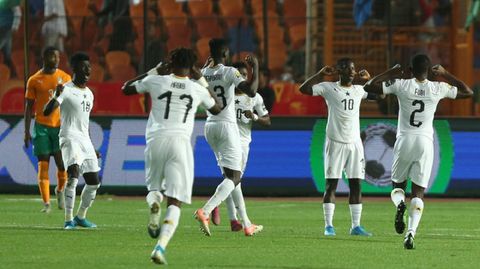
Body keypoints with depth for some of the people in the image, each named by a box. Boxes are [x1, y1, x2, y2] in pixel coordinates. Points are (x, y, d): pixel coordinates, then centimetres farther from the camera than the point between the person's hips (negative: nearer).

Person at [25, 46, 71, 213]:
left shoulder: (65, 78, 5)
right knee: (43, 165, -3)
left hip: (61, 126, 1)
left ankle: (60, 190, 24)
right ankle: (46, 203, -1)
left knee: (62, 163, -6)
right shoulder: (34, 80, 3)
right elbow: (29, 107, 5)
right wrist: (27, 131, 0)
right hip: (42, 126, -1)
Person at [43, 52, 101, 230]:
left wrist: (92, 148, 27)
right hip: (70, 138, -8)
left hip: (85, 141, 8)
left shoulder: (89, 94, 17)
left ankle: (80, 217, 26)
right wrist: (56, 96, -36)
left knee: (93, 182, 8)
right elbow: (46, 112, -19)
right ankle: (69, 220, -26)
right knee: (73, 174, -25)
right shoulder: (66, 90, -7)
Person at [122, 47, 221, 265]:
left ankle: (154, 205, -12)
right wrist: (202, 79, 29)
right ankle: (161, 246, -20)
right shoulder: (197, 90, 8)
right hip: (180, 142, -1)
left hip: (156, 141, 1)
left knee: (154, 186, 26)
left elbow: (126, 89, 23)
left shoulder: (156, 81, 6)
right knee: (175, 202, 0)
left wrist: (154, 72, 26)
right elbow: (217, 110, 29)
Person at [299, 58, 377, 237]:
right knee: (331, 184, -4)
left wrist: (369, 79, 8)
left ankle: (356, 225, 6)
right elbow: (304, 89, -13)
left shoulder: (359, 90, 10)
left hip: (354, 142, 4)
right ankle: (328, 225, -1)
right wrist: (321, 74, -14)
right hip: (335, 142, -4)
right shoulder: (328, 88, -3)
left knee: (356, 184, 3)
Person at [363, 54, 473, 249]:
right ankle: (411, 232, -18)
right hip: (425, 143, 0)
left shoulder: (401, 86, -3)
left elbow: (369, 87, 1)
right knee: (418, 191, 2)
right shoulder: (438, 89, 0)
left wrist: (390, 73, 11)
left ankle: (399, 203, -18)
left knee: (397, 185, 18)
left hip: (405, 140, 0)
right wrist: (446, 75, 18)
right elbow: (468, 92, 15)